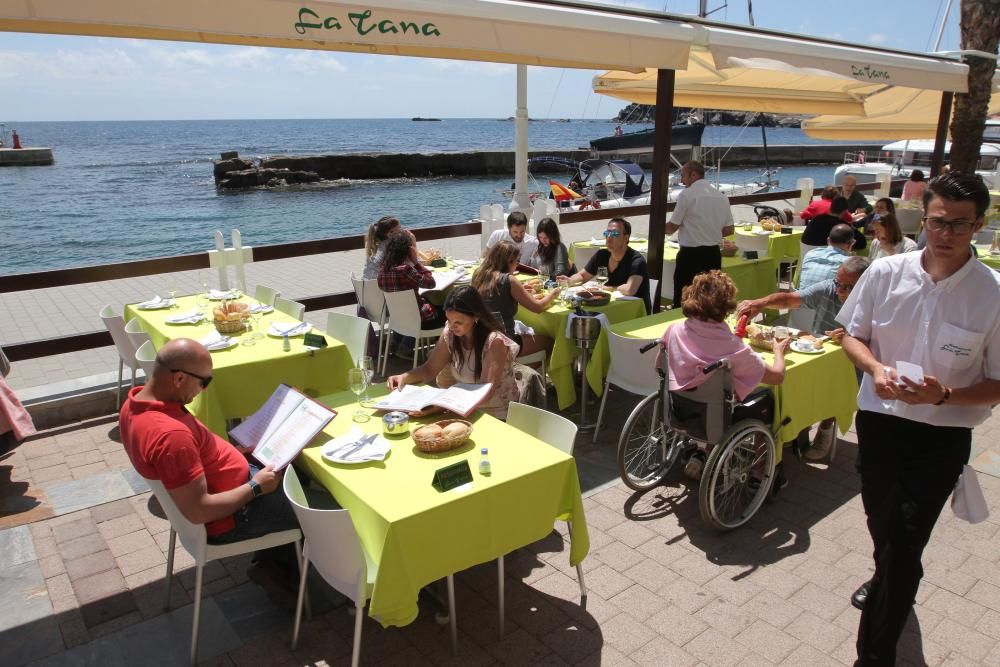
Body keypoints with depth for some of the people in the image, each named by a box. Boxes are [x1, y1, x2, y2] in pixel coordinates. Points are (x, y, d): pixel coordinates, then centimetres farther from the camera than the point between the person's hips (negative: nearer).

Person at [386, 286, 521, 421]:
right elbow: (429, 370, 5)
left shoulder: (494, 342, -22)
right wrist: (404, 377, -16)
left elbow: (487, 393, -26)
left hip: (494, 414, -6)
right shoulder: (450, 333, -6)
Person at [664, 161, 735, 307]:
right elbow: (729, 230, 12)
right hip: (713, 254, 6)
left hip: (690, 254, -6)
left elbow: (671, 228, -6)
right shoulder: (721, 196, 9)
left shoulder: (687, 194, -10)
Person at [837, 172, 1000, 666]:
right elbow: (852, 336, 4)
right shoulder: (886, 272, -7)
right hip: (879, 420, 3)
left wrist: (944, 395, -25)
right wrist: (876, 370, -15)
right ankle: (893, 581, 57)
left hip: (942, 436, -3)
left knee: (906, 539, -4)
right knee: (881, 524, 23)